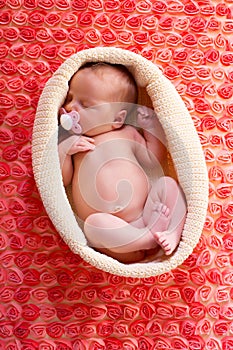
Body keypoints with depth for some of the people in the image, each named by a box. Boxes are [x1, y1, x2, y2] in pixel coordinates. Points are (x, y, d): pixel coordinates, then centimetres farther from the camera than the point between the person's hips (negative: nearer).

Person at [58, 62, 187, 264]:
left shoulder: (128, 134, 15)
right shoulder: (72, 142, 13)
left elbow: (153, 161, 17)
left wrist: (152, 128, 12)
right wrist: (63, 151, -8)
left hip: (147, 215, 2)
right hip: (112, 230, -2)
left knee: (167, 184, -15)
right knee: (94, 223, -32)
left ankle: (171, 233, -27)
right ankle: (149, 239, -28)